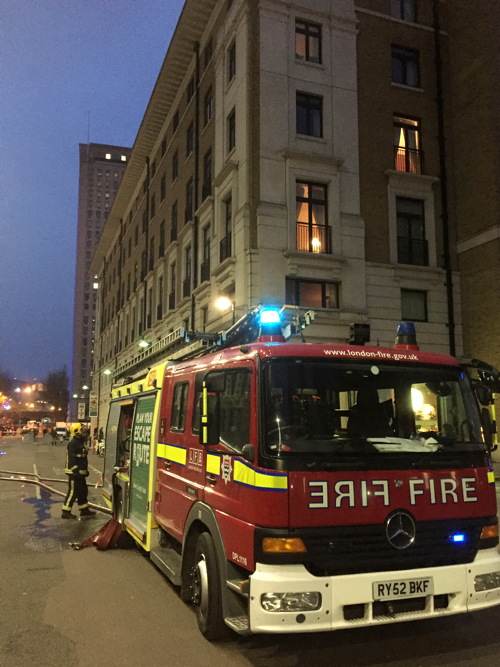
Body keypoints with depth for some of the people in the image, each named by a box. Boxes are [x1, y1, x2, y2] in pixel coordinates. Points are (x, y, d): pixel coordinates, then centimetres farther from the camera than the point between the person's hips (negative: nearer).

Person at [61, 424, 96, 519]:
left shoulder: (80, 442, 14)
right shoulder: (73, 443, -17)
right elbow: (71, 459, -23)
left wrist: (85, 470, 23)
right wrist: (76, 471, -27)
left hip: (80, 472, 10)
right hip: (74, 473, -10)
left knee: (83, 491, 15)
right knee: (73, 492, -5)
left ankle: (84, 510, 24)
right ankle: (66, 512, 3)